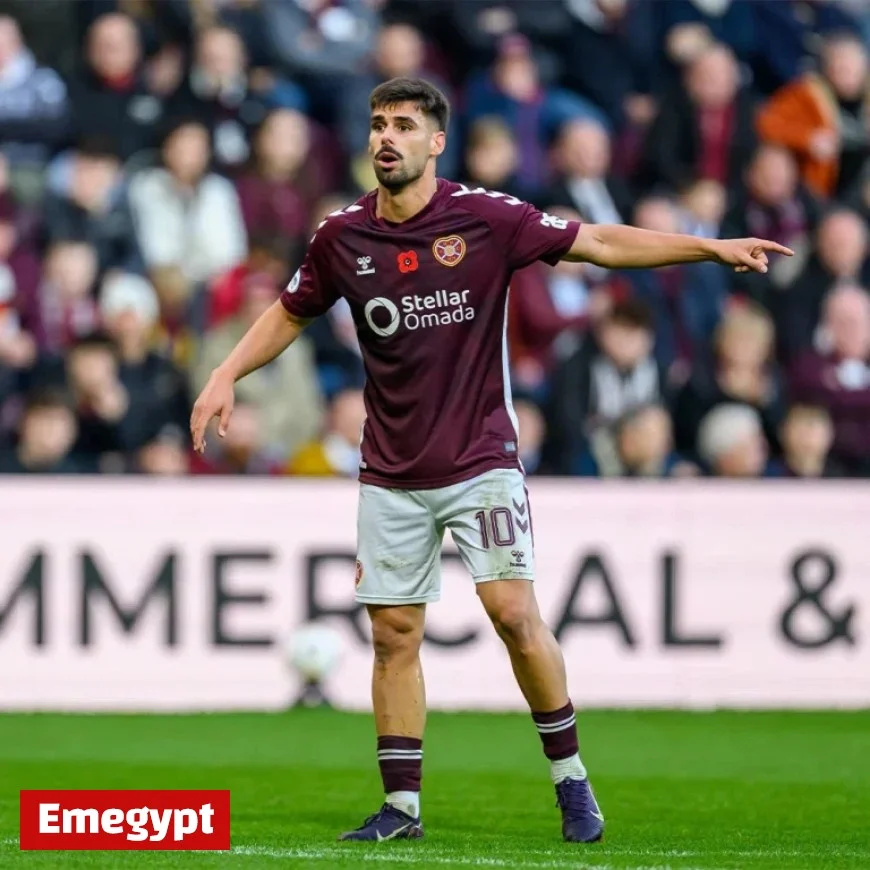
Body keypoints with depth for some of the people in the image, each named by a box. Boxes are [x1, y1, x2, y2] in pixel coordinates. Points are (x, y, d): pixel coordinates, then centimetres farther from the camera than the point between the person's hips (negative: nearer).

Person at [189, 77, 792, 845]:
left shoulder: (486, 219, -9)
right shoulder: (343, 236, 0)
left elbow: (600, 243, -7)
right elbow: (290, 314, 16)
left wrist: (715, 247, -12)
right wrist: (227, 376, 4)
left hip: (480, 458, -3)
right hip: (391, 475, 3)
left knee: (514, 612, -13)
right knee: (394, 631, 2)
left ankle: (571, 779, 2)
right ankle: (402, 806, 9)